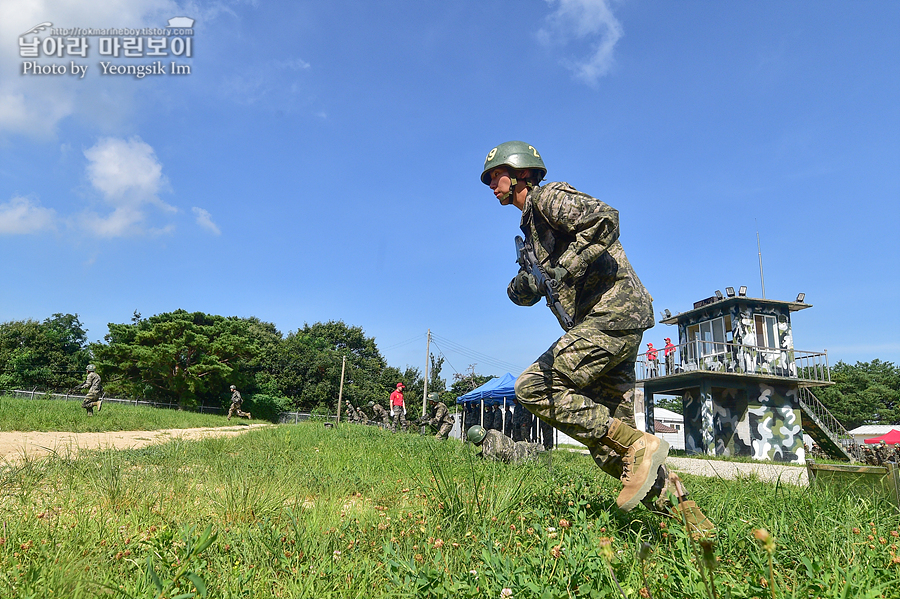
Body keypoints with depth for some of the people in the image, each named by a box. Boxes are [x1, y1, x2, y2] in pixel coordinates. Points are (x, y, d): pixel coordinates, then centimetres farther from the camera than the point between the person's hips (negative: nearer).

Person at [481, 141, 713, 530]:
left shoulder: (548, 196, -1)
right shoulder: (531, 224, 26)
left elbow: (605, 219, -20)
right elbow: (522, 293, 20)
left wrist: (563, 268, -19)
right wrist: (524, 283, -2)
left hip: (611, 311, -10)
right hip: (613, 323, 10)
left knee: (534, 387, -15)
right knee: (609, 449, 6)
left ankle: (638, 444, -12)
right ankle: (691, 520, 11)